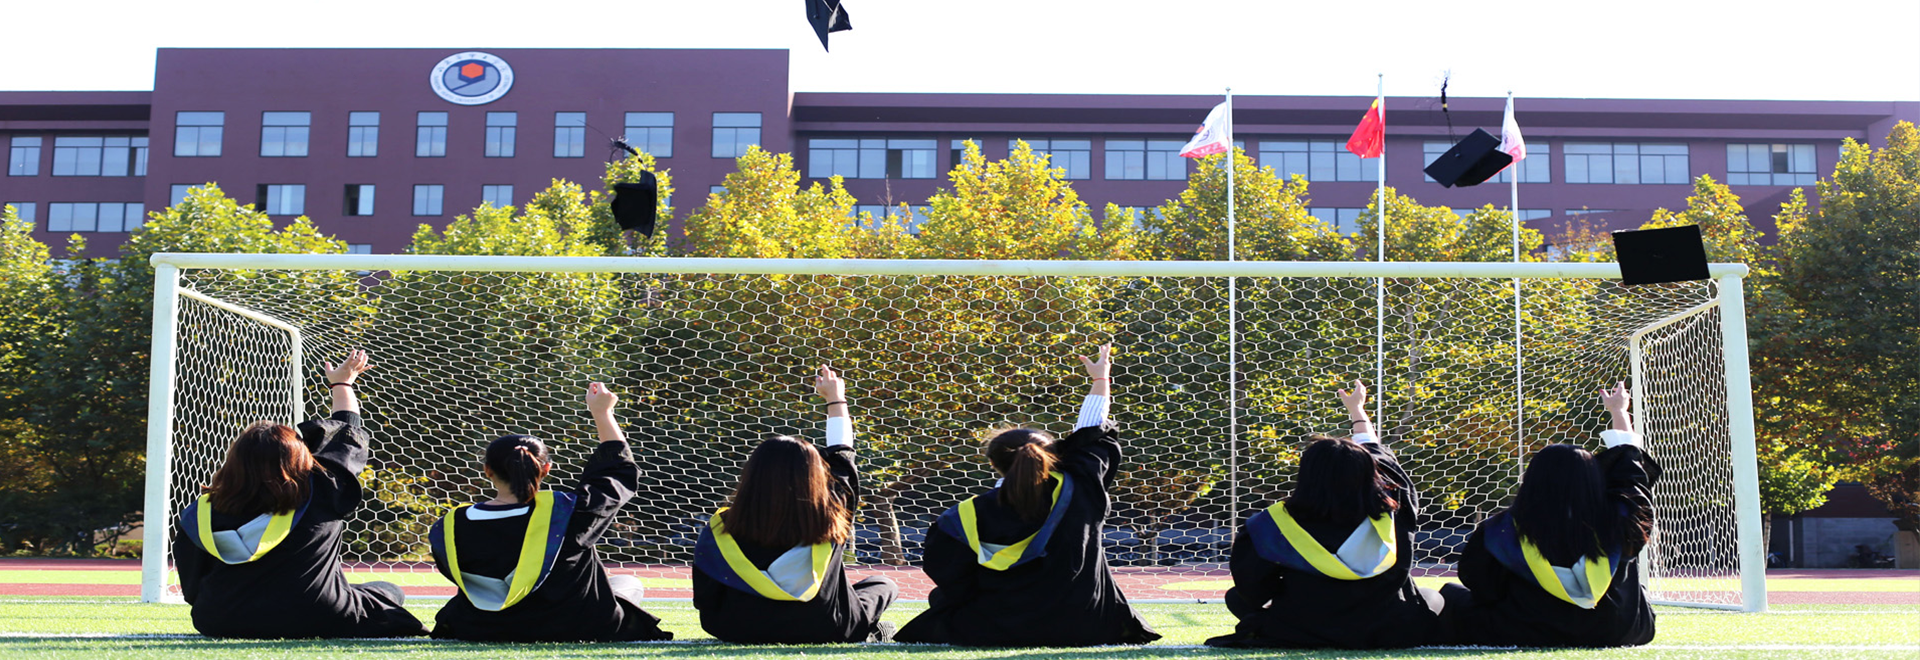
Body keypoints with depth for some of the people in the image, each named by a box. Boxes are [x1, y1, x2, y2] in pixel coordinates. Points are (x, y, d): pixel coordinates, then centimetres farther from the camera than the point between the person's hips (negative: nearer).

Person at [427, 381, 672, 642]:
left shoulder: (450, 527, -18)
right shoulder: (565, 512, -23)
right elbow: (621, 471, -5)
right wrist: (602, 413, 6)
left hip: (482, 635, 3)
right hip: (574, 630, -3)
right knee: (629, 584, 27)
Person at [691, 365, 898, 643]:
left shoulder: (719, 533, -20)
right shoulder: (830, 523, -19)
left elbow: (708, 611, -11)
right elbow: (841, 460, 0)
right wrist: (836, 400, 15)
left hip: (742, 633, 0)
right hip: (827, 632, 0)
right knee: (883, 585, 27)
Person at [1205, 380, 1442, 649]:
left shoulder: (1279, 524, -19)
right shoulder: (1391, 513, -9)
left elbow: (1252, 589, -13)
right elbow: (1376, 455, 12)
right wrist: (1358, 411, 30)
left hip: (1306, 637, -1)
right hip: (1390, 634, 2)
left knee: (1236, 596, 20)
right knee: (1431, 598, 30)